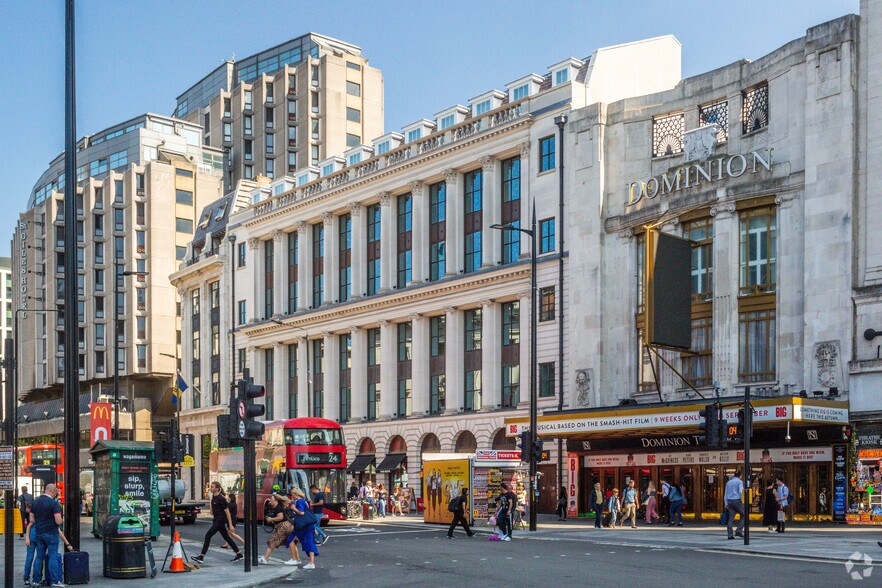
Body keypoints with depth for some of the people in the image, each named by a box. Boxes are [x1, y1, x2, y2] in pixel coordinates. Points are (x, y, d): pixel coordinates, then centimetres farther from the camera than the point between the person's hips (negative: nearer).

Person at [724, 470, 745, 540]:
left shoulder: (728, 482, 17)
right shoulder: (739, 482, -1)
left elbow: (725, 494, 15)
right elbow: (740, 492, -15)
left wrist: (726, 504, 15)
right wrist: (742, 501, -6)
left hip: (729, 501, 6)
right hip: (737, 500, -6)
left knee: (731, 518, 5)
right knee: (743, 515, 9)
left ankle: (730, 534, 0)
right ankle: (739, 531, -1)